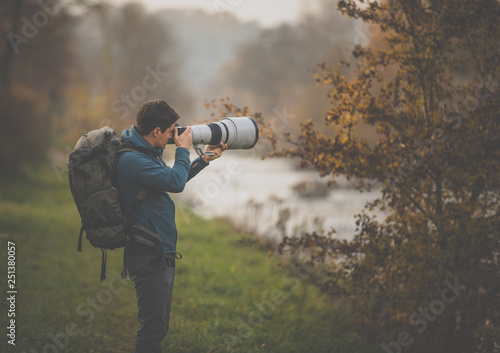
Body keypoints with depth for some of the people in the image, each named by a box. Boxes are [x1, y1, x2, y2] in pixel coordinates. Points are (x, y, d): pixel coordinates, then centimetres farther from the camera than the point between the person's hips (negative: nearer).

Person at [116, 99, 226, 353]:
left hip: (160, 253, 11)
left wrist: (205, 159, 25)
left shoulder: (146, 154, 12)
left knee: (158, 324, 19)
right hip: (149, 257, -11)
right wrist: (183, 150, -11)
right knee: (154, 327, -5)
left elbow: (170, 179, 27)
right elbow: (175, 182, -27)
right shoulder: (132, 160, -22)